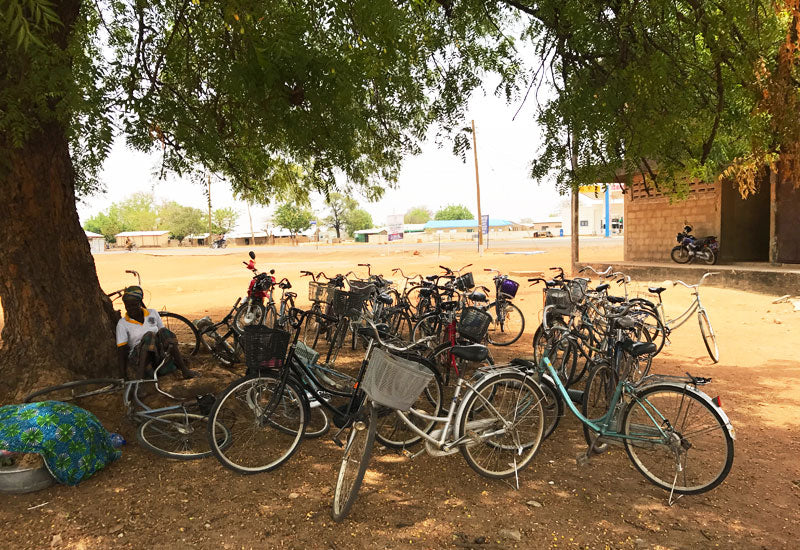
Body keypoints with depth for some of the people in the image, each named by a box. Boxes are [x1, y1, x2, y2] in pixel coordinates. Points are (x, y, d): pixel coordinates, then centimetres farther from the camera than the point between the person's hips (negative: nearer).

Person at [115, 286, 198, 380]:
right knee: (149, 335, -30)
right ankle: (139, 375, -41)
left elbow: (166, 335, 11)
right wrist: (123, 375, -15)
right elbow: (122, 350, -5)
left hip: (158, 354, 3)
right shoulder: (122, 324, 1)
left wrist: (180, 357, 6)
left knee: (163, 332, -26)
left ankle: (184, 370, -32)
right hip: (138, 358, -3)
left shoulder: (153, 313, 9)